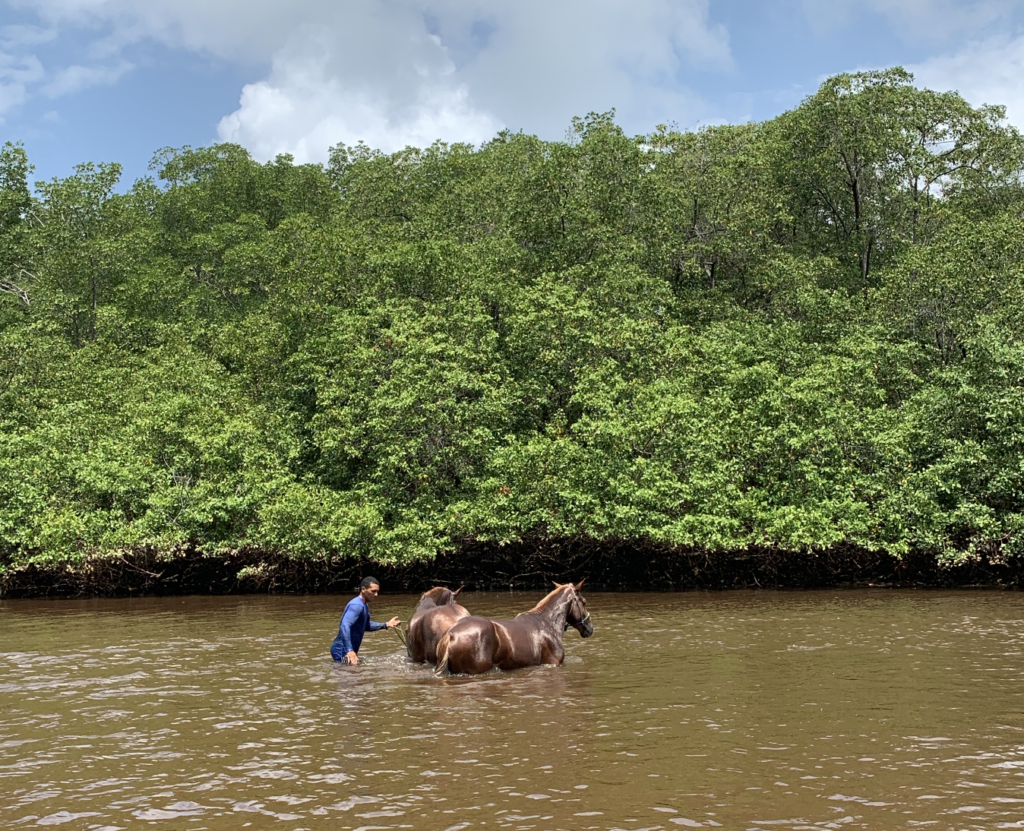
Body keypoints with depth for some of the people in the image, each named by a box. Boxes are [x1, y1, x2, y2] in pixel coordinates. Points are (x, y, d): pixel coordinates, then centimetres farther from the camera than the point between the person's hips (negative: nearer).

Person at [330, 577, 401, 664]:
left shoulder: (364, 605, 12)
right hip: (343, 651, -11)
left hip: (350, 650, 11)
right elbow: (345, 626, -34)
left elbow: (365, 625, 28)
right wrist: (349, 650, -44)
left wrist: (385, 625, 17)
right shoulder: (356, 605, -20)